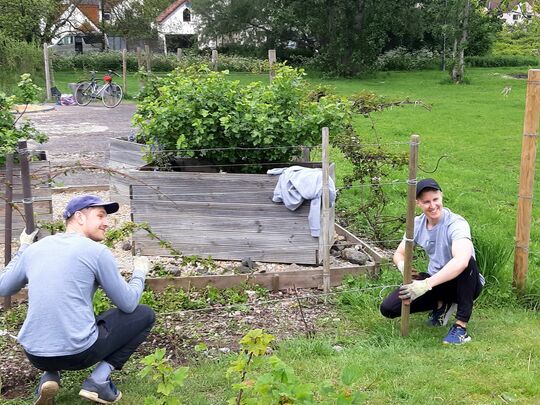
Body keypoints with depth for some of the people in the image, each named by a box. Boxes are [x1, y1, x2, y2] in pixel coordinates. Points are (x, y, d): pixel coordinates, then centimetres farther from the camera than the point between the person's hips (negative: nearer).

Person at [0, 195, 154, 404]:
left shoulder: (34, 249, 7)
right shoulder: (96, 251, -7)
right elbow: (128, 304, -1)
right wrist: (139, 273, 18)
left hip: (35, 355, 5)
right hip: (79, 353, -5)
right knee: (145, 314, 12)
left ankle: (49, 376, 12)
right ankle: (98, 380, 2)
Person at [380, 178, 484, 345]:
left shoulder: (456, 224, -26)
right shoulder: (417, 224, -5)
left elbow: (461, 261, -44)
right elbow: (399, 253, 4)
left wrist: (426, 284, -50)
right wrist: (402, 265, -22)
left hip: (462, 283, -5)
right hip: (435, 281, 5)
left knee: (467, 262, -40)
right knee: (388, 308, -11)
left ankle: (461, 326, -27)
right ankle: (441, 304, 11)